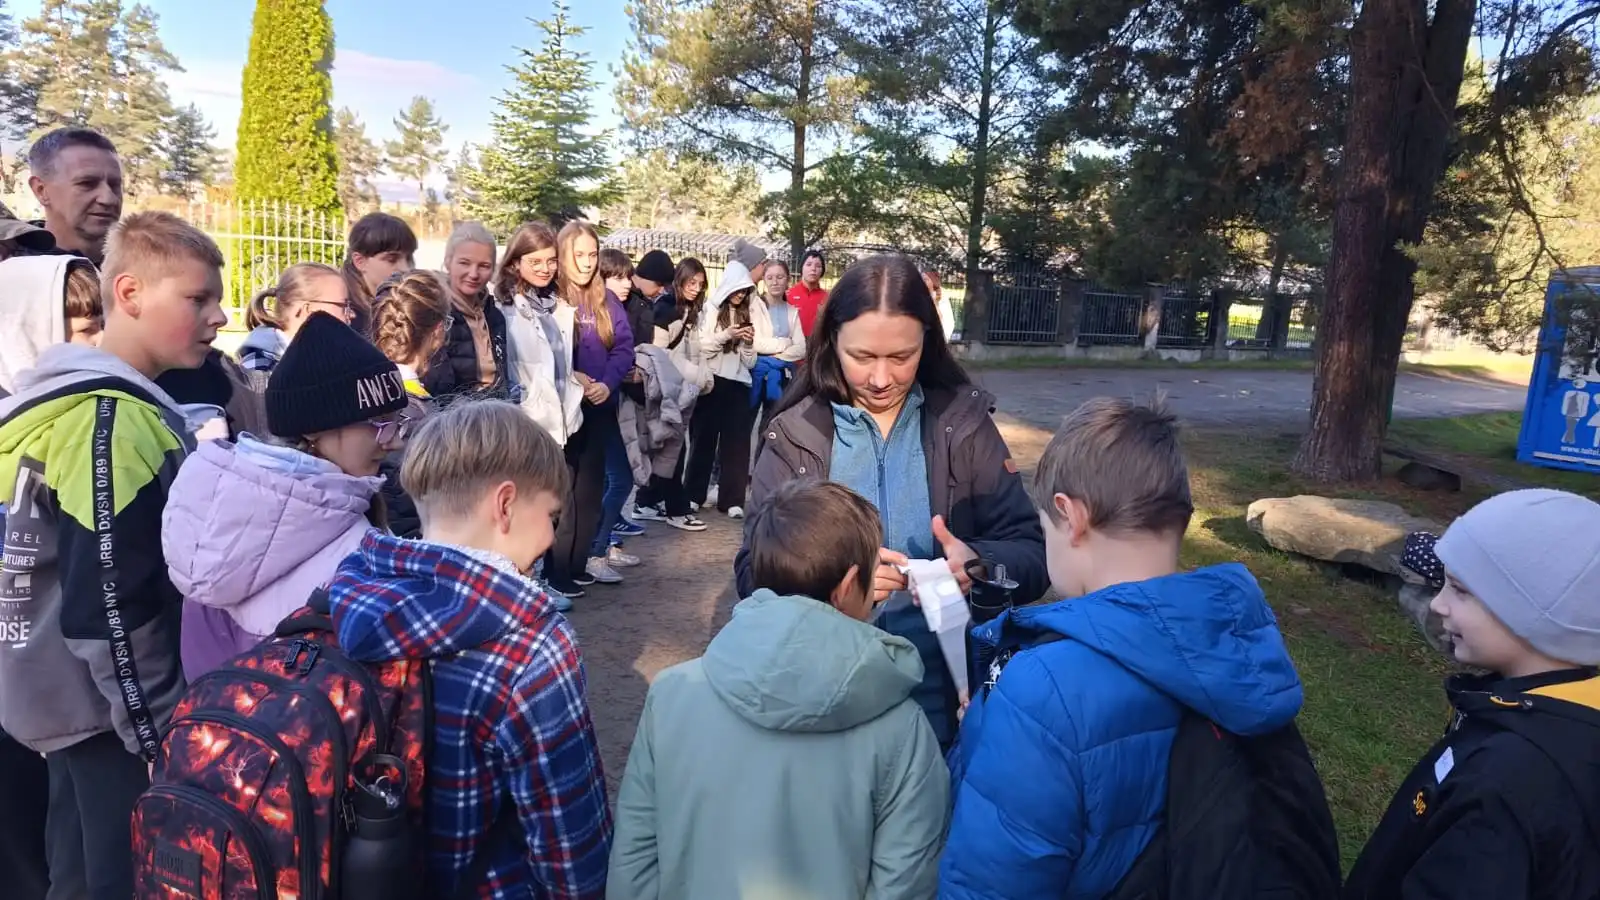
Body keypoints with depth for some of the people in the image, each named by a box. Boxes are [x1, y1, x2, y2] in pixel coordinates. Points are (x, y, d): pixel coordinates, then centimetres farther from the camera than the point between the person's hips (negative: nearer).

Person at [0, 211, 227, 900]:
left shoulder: (94, 398, 10)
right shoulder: (113, 417, -21)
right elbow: (106, 603, -24)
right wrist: (155, 733, -17)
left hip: (80, 701, 10)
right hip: (112, 711, -10)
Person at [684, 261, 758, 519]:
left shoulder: (746, 315, 15)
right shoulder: (709, 310, 3)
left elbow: (750, 363, 13)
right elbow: (698, 348, -7)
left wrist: (748, 343, -6)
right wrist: (725, 336, -15)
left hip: (738, 385, 3)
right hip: (711, 382, -3)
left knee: (736, 442, -1)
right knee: (703, 438, 6)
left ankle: (733, 500, 2)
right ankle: (693, 495, 16)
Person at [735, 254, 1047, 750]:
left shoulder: (964, 423, -4)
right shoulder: (794, 434, -6)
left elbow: (1032, 552, -5)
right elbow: (755, 573, -8)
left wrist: (980, 565, -27)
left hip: (943, 695, 0)